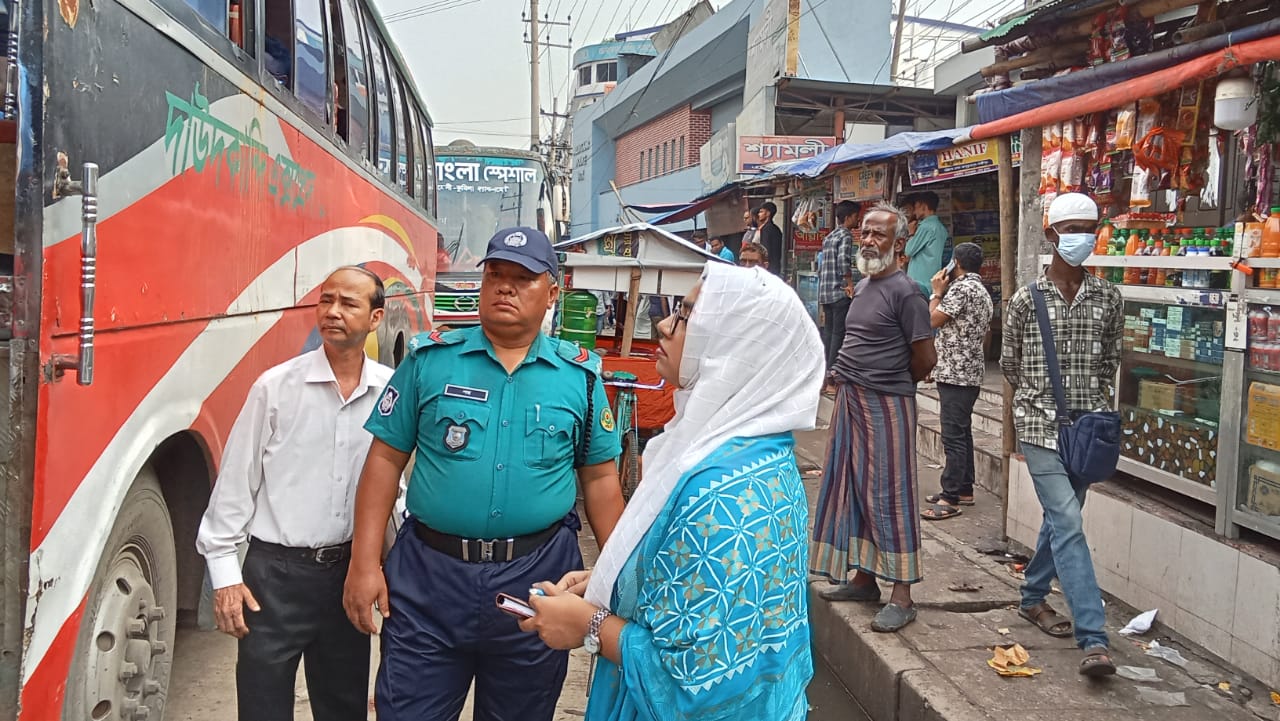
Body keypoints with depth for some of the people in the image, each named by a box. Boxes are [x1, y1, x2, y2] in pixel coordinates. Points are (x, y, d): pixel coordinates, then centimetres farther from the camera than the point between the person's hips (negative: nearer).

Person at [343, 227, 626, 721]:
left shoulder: (580, 375, 1)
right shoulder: (429, 359, -1)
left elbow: (600, 479, 6)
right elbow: (385, 460, 1)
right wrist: (365, 563, -5)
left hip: (538, 576, 1)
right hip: (429, 572, 0)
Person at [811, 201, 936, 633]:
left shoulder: (904, 292, -13)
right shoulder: (862, 286, 13)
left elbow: (924, 360, -12)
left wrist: (894, 385, 3)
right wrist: (846, 377, 13)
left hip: (886, 406, -9)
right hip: (851, 402, 9)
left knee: (888, 495, -5)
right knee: (852, 490, 13)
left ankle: (901, 598, 2)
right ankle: (864, 579, 26)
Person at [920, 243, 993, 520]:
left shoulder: (962, 287, -14)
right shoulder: (983, 291, 18)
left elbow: (935, 320, -15)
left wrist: (937, 292, -1)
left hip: (955, 372, -11)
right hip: (971, 372, 11)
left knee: (953, 436, -11)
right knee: (962, 433, 15)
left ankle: (950, 499, -11)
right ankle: (964, 489, 22)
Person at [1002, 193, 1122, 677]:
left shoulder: (1107, 298, 5)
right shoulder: (1026, 300, -4)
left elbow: (1111, 359, 16)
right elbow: (1009, 363, 8)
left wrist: (1098, 399, 9)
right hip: (1040, 425, -4)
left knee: (1060, 519, 15)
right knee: (1068, 524, -11)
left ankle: (1033, 598, 36)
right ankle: (1094, 640, -13)